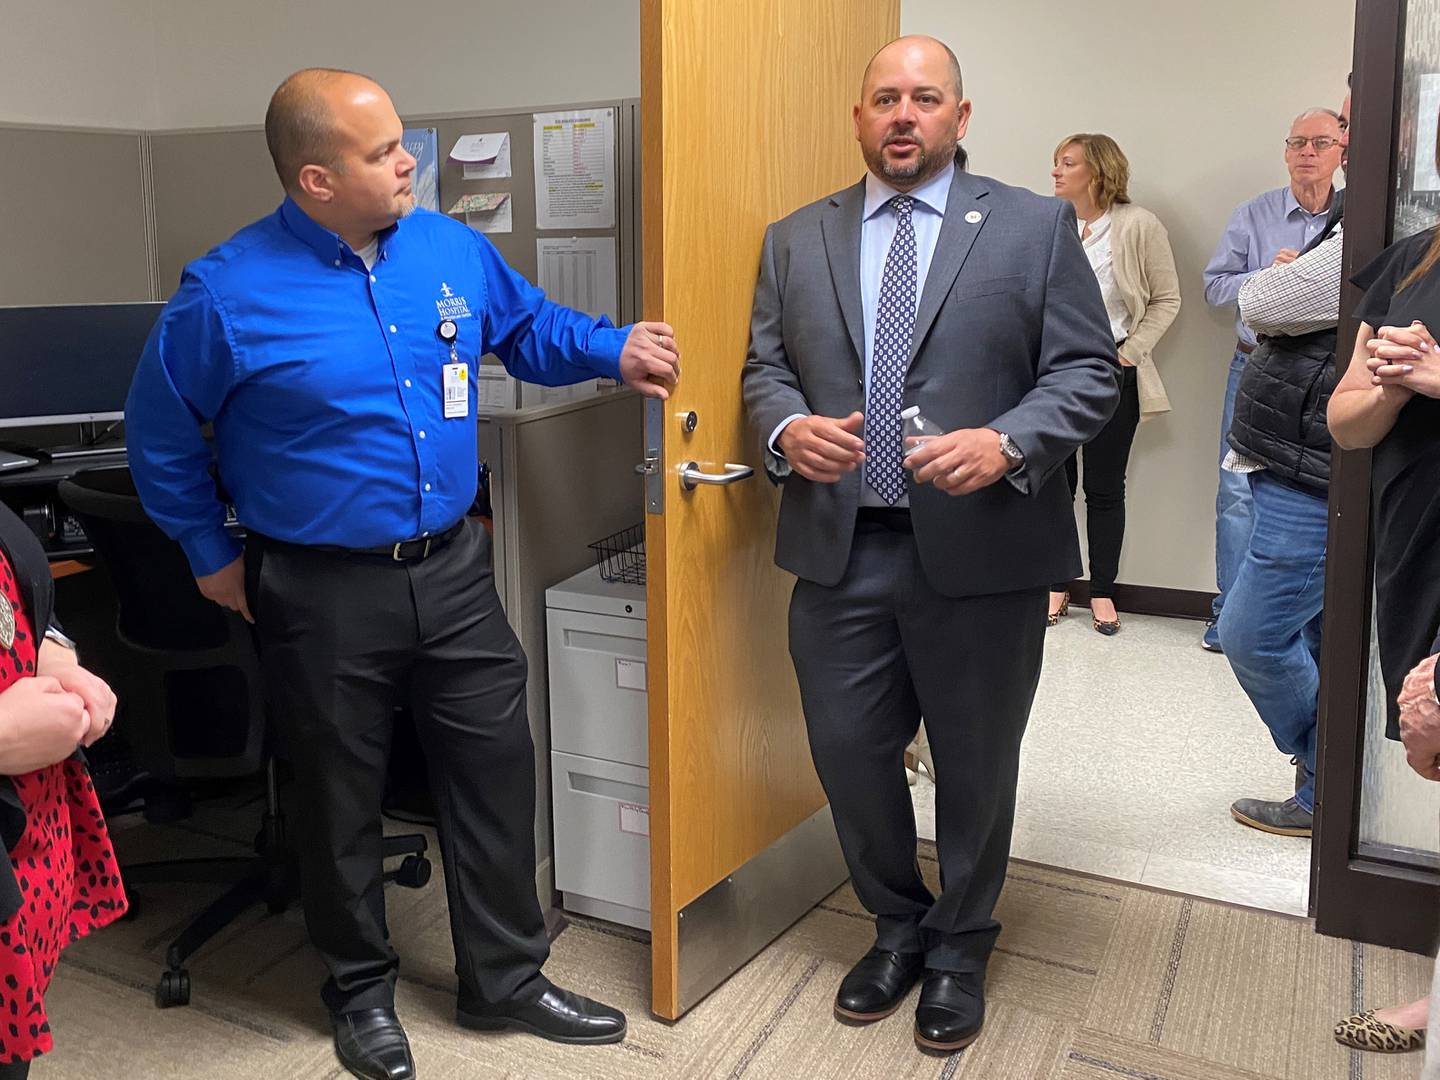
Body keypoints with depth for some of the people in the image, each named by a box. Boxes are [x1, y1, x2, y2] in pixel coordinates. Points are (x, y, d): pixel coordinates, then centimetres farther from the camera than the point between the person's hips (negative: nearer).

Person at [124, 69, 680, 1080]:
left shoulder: (452, 248, -1)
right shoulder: (228, 294, -13)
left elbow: (531, 325, 17)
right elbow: (161, 436, 1)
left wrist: (615, 349, 1)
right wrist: (214, 557, 4)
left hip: (454, 570, 4)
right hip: (324, 595, -3)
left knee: (497, 769, 10)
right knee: (342, 799, 13)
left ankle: (506, 977, 31)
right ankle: (362, 990, 37)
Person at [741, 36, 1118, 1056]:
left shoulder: (1036, 226, 1)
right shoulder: (796, 240, 10)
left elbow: (1089, 370, -2)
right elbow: (764, 368, 10)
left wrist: (1007, 444, -20)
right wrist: (788, 429, -12)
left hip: (982, 551, -2)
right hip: (841, 551, 3)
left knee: (976, 768, 12)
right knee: (849, 753, 11)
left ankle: (960, 950, 37)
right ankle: (898, 926, 37)